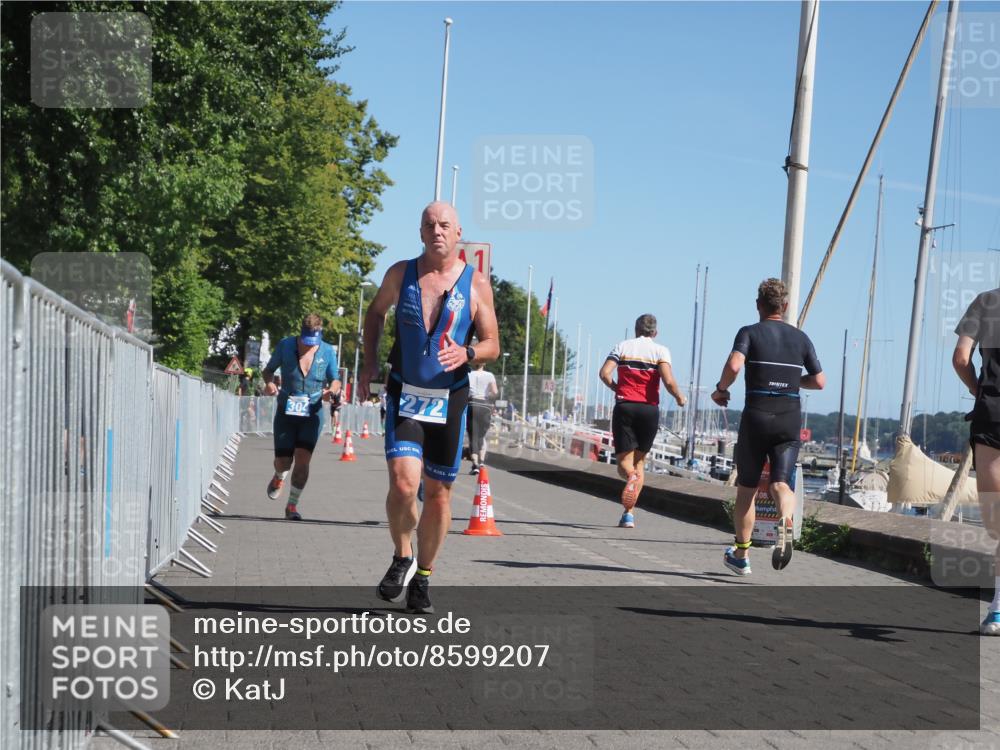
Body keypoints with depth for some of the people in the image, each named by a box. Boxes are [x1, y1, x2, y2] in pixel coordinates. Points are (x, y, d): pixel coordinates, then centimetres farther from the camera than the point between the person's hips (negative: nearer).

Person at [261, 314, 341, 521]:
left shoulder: (327, 351, -2)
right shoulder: (285, 346, -4)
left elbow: (335, 381, 8)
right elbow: (268, 370, 8)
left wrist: (331, 391, -15)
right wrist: (269, 383, -14)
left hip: (312, 414, 0)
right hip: (286, 412, 0)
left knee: (303, 458, -14)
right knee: (283, 461, 0)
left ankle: (292, 505, 2)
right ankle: (279, 477, 40)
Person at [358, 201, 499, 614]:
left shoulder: (476, 283, -1)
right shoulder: (400, 274, 1)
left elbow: (492, 345, 2)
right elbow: (375, 313, 20)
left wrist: (466, 354, -20)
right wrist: (370, 363, 9)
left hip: (449, 399, 1)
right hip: (404, 395, 0)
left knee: (439, 492, 7)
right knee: (403, 483, -17)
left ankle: (422, 577, 24)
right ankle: (402, 559, 9)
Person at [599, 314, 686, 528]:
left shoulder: (623, 346, 7)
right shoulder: (661, 350, 2)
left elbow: (604, 373, -6)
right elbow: (669, 382, -11)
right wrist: (679, 398, 7)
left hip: (624, 406, 0)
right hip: (649, 409, 0)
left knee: (624, 460, 3)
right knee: (640, 461, 12)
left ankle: (631, 477, -35)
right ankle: (629, 513, 2)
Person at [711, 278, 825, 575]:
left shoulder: (750, 333, -1)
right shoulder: (800, 337, 10)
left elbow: (734, 365, -20)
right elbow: (819, 381, 10)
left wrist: (721, 389, -3)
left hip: (756, 417, -2)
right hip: (790, 419, 2)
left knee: (746, 488, 10)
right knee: (781, 484, -3)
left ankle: (741, 555, 18)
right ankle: (786, 523, -36)